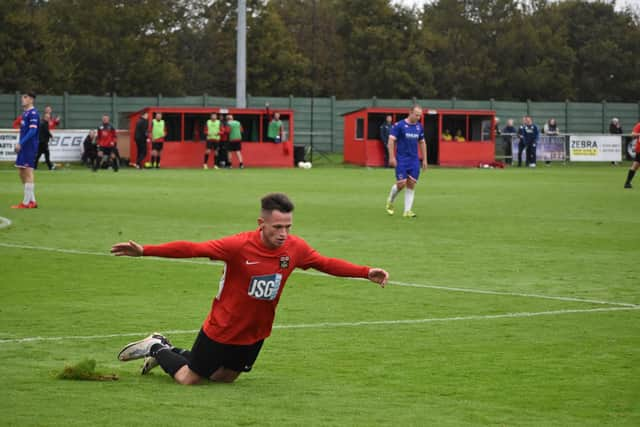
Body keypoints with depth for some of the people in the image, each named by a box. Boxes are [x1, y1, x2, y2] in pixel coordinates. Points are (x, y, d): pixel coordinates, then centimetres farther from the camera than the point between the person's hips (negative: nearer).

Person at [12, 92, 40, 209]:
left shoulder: (33, 113, -13)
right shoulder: (25, 113, 17)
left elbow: (32, 131, -21)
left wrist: (21, 143, -24)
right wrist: (19, 144, 18)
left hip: (30, 147, -10)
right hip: (24, 147, 10)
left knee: (28, 173, -6)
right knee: (22, 173, 11)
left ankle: (26, 202, -3)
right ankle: (32, 201, 16)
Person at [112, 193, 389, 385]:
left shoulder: (295, 248, -14)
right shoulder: (239, 246, -30)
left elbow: (327, 264, 2)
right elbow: (192, 249, -30)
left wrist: (366, 272, -3)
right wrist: (143, 251, -38)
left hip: (255, 335, 6)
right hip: (221, 329, -5)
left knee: (224, 378, 23)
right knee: (188, 379, 7)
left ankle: (168, 351, 45)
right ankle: (157, 349, 36)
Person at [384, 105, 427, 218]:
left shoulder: (419, 127, 9)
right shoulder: (399, 125, -8)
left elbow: (422, 143, 18)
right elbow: (391, 140, -10)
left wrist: (424, 159, 14)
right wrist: (392, 157, -17)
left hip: (414, 160, 5)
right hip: (401, 160, -5)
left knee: (411, 184, -2)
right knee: (401, 184, -8)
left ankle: (407, 211, 1)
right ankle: (390, 201, 21)